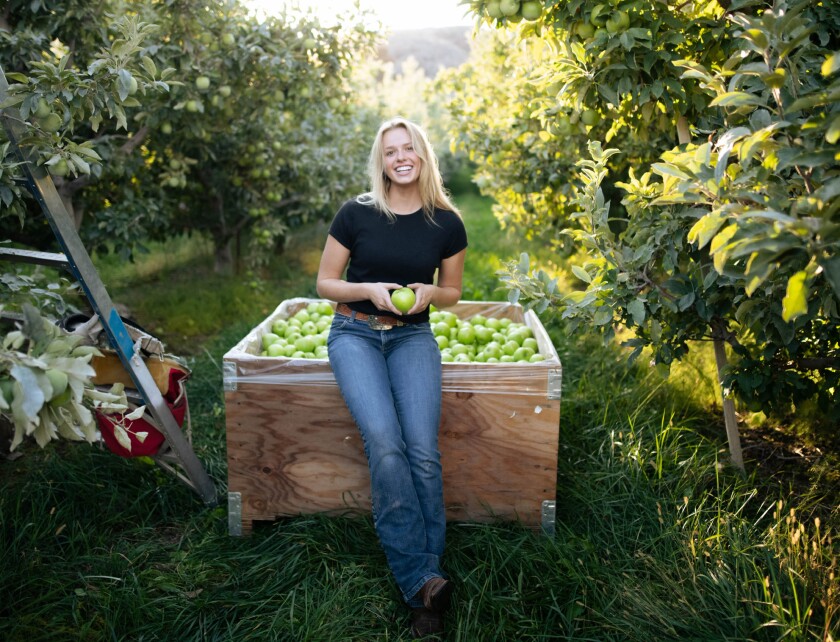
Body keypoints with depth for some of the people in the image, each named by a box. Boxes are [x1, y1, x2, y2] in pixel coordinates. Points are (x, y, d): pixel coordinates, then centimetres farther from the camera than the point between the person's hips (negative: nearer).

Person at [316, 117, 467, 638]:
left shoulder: (447, 223, 2)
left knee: (423, 451, -22)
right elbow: (325, 283, 4)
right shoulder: (356, 213, -2)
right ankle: (421, 580, -18)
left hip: (413, 336, 1)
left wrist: (430, 292, -9)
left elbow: (452, 292, 14)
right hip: (355, 333, -1)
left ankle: (424, 582, -9)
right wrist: (369, 290, -14)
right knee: (384, 442, -26)